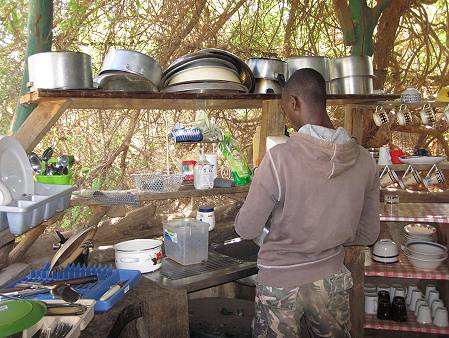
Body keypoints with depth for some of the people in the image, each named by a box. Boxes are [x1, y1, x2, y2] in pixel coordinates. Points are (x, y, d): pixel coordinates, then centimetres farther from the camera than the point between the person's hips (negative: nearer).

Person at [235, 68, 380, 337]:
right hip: (333, 281, 4)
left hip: (281, 282, -4)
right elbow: (368, 234, 2)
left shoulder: (279, 158, -23)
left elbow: (246, 229, -13)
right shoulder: (363, 159, -9)